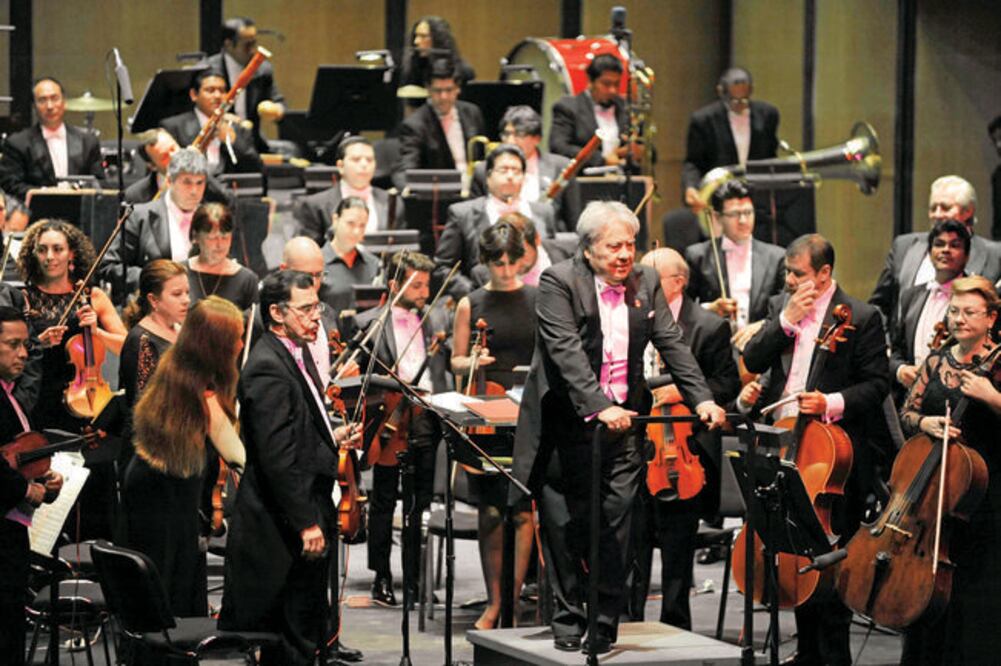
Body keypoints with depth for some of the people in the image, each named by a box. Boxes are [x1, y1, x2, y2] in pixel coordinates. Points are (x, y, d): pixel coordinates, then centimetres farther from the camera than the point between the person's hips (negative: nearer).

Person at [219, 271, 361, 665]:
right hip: (282, 528, -10)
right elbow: (277, 456, -24)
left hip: (309, 510, 10)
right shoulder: (267, 369, -19)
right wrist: (306, 524, -23)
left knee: (308, 634, 15)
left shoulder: (296, 353, 13)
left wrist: (333, 436, 8)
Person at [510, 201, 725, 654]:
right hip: (568, 423, -3)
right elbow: (567, 351, -21)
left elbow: (672, 344, 4)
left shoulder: (645, 284, 8)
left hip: (622, 421, 3)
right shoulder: (559, 282, -10)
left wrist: (701, 399, -10)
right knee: (564, 522, 4)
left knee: (616, 521, -2)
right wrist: (599, 407, -32)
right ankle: (568, 617, 16)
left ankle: (604, 623, 4)